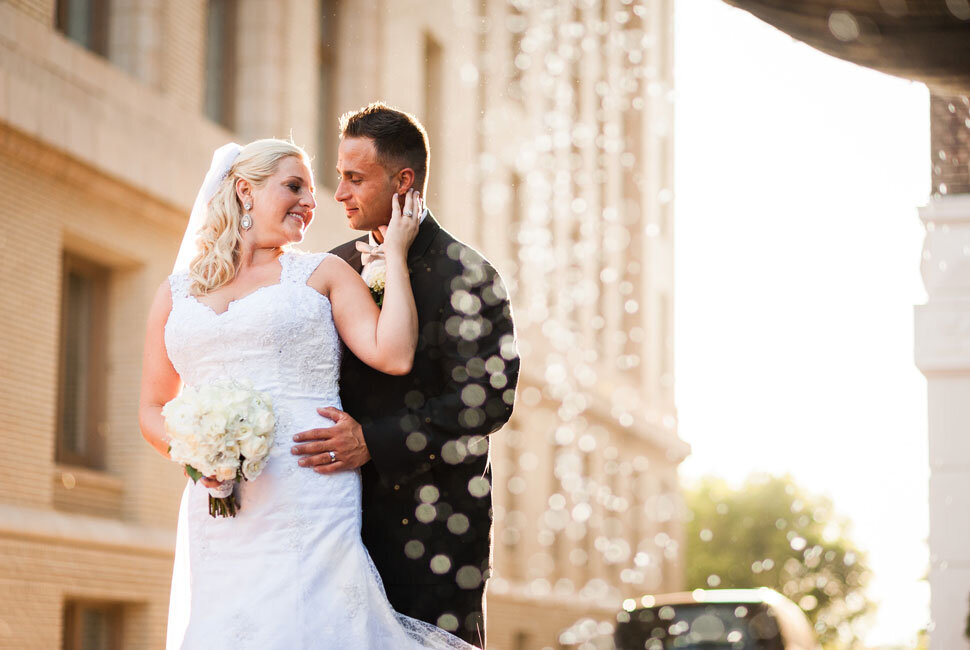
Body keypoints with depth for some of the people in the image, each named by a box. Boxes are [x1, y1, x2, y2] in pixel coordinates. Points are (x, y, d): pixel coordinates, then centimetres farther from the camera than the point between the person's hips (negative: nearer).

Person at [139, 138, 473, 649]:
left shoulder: (323, 273, 11)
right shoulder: (175, 294, 17)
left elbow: (394, 355, -4)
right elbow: (153, 409, 18)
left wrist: (395, 253, 4)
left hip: (309, 506, -2)